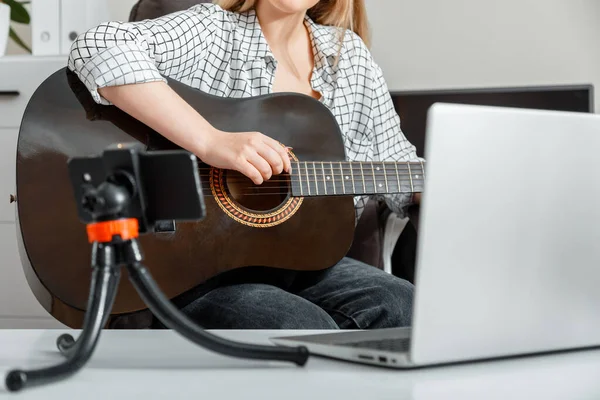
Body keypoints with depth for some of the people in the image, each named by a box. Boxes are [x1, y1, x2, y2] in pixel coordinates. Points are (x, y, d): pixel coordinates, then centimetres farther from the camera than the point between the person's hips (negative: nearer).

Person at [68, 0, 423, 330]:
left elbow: (395, 161, 17)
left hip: (305, 263, 6)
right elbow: (97, 49, -25)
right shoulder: (209, 31, -7)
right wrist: (211, 141, -32)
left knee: (405, 307, -21)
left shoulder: (350, 53, 11)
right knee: (304, 327, -32)